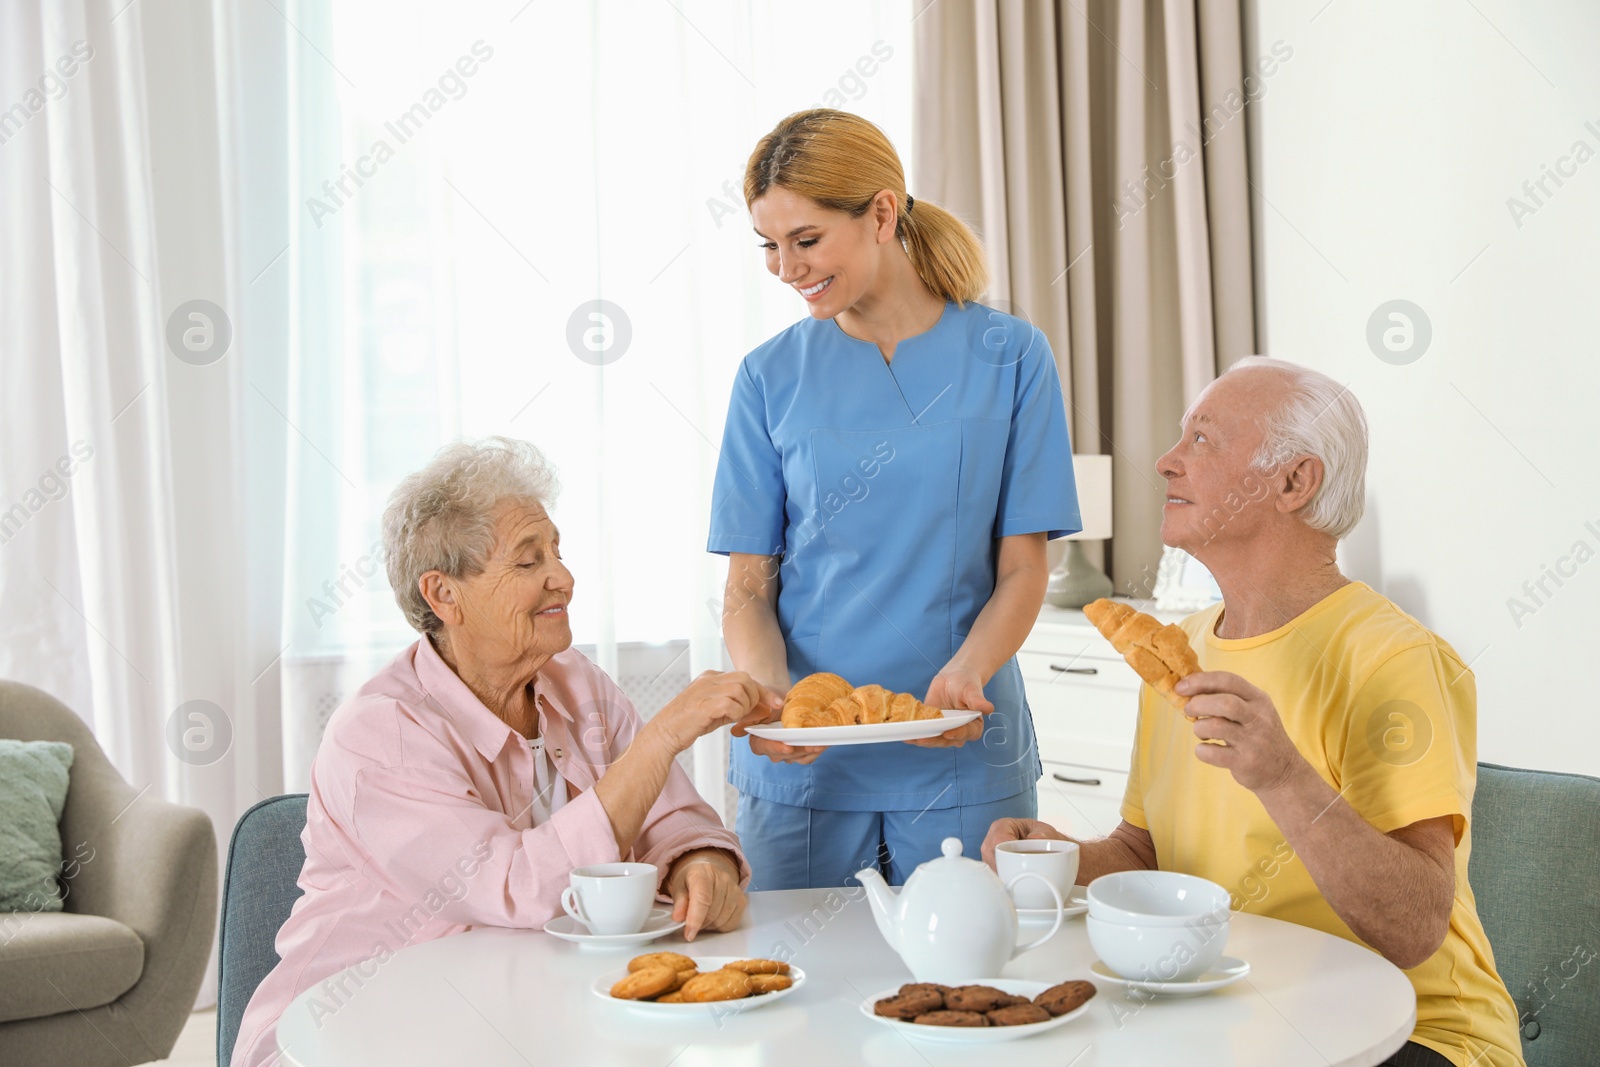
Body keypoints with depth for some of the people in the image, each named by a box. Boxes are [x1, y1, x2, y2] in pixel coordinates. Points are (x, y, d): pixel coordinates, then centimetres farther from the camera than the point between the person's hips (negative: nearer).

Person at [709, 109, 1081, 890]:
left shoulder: (1007, 356, -1)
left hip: (963, 764, -1)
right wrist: (772, 693, -19)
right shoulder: (773, 376, 2)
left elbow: (1023, 570, -1)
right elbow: (747, 586, 1)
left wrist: (963, 676, -19)